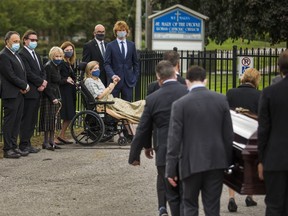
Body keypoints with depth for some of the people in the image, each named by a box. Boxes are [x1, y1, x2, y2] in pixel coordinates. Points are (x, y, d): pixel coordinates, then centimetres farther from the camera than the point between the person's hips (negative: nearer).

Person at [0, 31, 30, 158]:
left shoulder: (16, 55, 18)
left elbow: (22, 74, 19)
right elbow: (11, 76, -18)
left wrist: (24, 87, 0)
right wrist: (25, 86, -10)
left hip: (20, 93, 9)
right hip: (10, 94, -9)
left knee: (16, 122, 11)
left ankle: (14, 147, 16)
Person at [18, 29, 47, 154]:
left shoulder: (36, 55, 19)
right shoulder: (22, 54, -11)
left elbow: (42, 71, 17)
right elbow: (28, 73, -17)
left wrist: (43, 84, -1)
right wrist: (41, 82, -10)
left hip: (37, 92, 9)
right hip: (29, 92, -9)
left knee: (33, 120, 10)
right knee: (26, 119, -5)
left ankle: (27, 143, 15)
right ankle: (24, 145, -2)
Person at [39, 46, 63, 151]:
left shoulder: (57, 67, 14)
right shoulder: (48, 67, -13)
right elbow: (47, 84, -16)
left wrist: (58, 97, 11)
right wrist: (52, 98, -19)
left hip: (55, 97, 9)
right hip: (48, 98, -9)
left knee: (54, 119, 10)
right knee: (48, 119, -6)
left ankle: (51, 141, 15)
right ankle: (46, 142, -2)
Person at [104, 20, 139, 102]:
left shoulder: (131, 45, 11)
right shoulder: (110, 46, 2)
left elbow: (135, 63, 14)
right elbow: (106, 64, -3)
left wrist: (135, 77, 4)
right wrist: (112, 75, -19)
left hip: (128, 81, 2)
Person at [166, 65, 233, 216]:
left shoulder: (180, 104, -9)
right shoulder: (221, 100, 0)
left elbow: (174, 139, -9)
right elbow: (228, 134, 4)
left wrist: (171, 170, -5)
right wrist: (227, 161, 14)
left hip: (192, 164, -2)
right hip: (217, 162, 3)